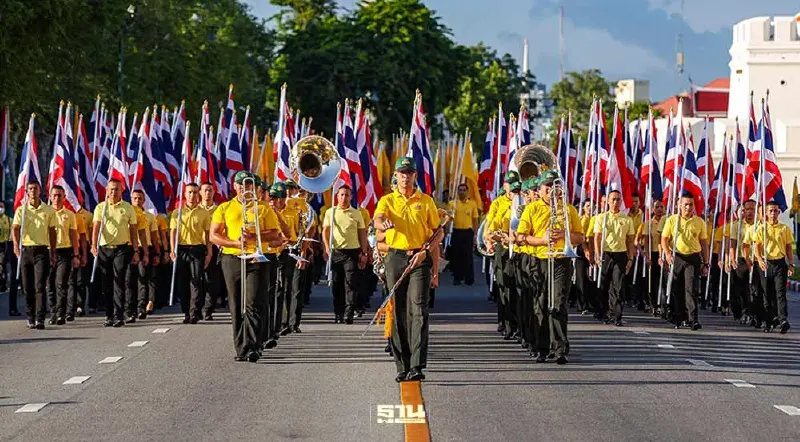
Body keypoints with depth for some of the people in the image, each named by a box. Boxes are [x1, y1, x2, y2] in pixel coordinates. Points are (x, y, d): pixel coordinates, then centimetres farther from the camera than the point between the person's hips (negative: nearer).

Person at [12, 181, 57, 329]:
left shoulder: (48, 210, 5)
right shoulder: (21, 210, 4)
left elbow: (52, 232, 11)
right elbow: (15, 229, -6)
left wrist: (53, 253, 9)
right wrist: (16, 245, -24)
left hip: (42, 250, -1)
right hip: (25, 250, 1)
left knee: (40, 286, -10)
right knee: (28, 287, 6)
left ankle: (40, 319, -15)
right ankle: (30, 318, 16)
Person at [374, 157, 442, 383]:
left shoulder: (426, 201, 9)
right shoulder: (387, 200, 7)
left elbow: (437, 232, 11)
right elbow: (377, 220, -14)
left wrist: (425, 252, -4)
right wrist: (383, 224, -38)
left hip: (420, 259, -1)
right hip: (395, 258, 1)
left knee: (418, 309, -13)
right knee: (398, 313, 3)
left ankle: (417, 366, -19)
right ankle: (402, 366, 9)